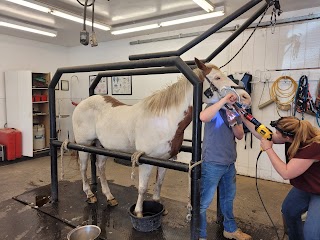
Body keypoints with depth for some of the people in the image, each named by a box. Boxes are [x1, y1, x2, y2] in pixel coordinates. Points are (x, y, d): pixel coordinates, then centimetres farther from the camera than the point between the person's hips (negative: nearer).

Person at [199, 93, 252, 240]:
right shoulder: (215, 108, -12)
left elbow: (240, 136, 2)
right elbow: (203, 117, -36)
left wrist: (233, 122, -16)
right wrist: (224, 100, -34)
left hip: (230, 163, 8)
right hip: (212, 164, -7)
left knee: (228, 197, 24)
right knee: (204, 202, 2)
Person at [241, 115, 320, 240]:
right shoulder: (293, 134, -14)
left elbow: (286, 173, -34)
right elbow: (263, 135, -3)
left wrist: (268, 149, -27)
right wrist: (244, 119, -5)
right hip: (304, 187, 8)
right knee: (288, 211, 21)